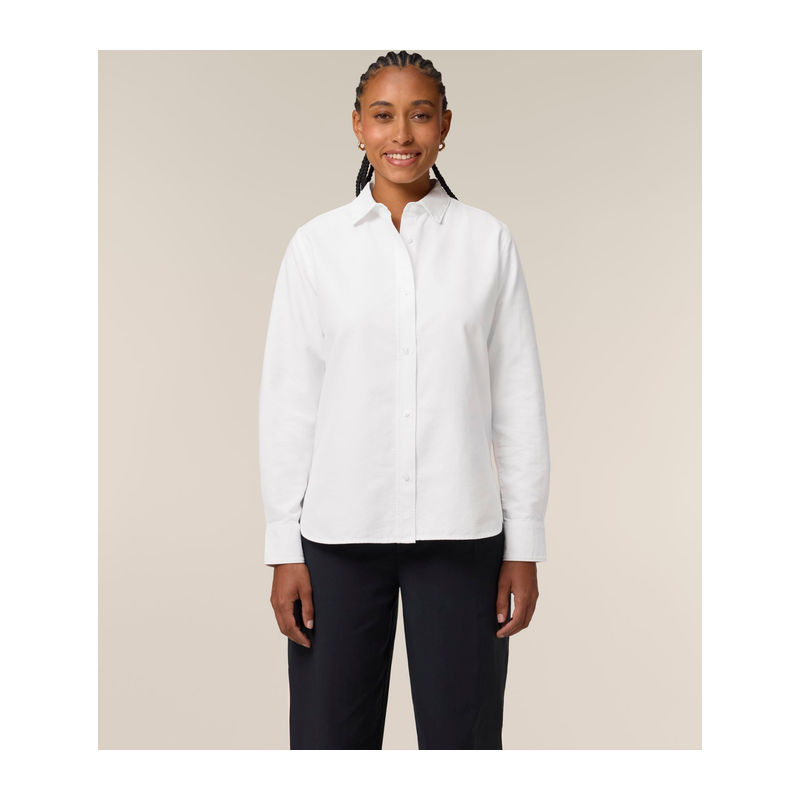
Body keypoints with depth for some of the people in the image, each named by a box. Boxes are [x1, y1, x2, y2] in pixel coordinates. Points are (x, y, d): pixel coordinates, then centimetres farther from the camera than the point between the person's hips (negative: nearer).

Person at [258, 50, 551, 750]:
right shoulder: (317, 244, 3)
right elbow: (288, 399, 3)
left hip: (461, 531, 0)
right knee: (330, 734, 7)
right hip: (339, 531, 0)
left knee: (463, 735, 7)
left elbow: (519, 399, 3)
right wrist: (283, 547, 0)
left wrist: (525, 545, 2)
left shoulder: (488, 240, 3)